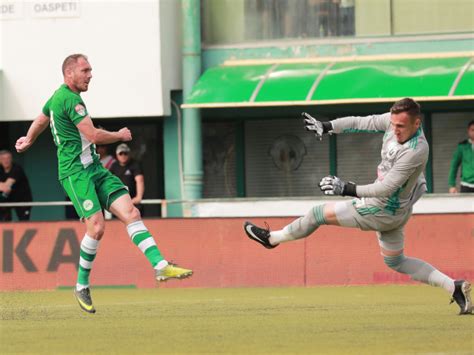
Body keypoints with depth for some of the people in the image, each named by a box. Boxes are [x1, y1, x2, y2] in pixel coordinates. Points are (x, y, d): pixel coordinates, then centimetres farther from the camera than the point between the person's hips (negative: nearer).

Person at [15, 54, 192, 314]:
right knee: (96, 226, -18)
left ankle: (161, 266, -16)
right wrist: (120, 135, 0)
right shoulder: (71, 99, -15)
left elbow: (40, 121, 35)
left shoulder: (58, 97, 17)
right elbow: (95, 136, -19)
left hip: (94, 168, 10)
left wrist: (28, 141, 54)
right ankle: (81, 286, -1)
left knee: (131, 212, -6)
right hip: (75, 172, -10)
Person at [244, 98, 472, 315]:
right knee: (395, 262, 22)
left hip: (383, 211, -9)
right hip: (391, 210, 9)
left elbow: (385, 188, -32)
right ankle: (454, 287, 14)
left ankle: (272, 238, 28)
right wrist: (326, 127, -10)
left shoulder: (416, 150, -33)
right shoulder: (395, 120, -10)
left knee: (319, 213, 5)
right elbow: (359, 122, 0)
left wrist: (347, 189, -33)